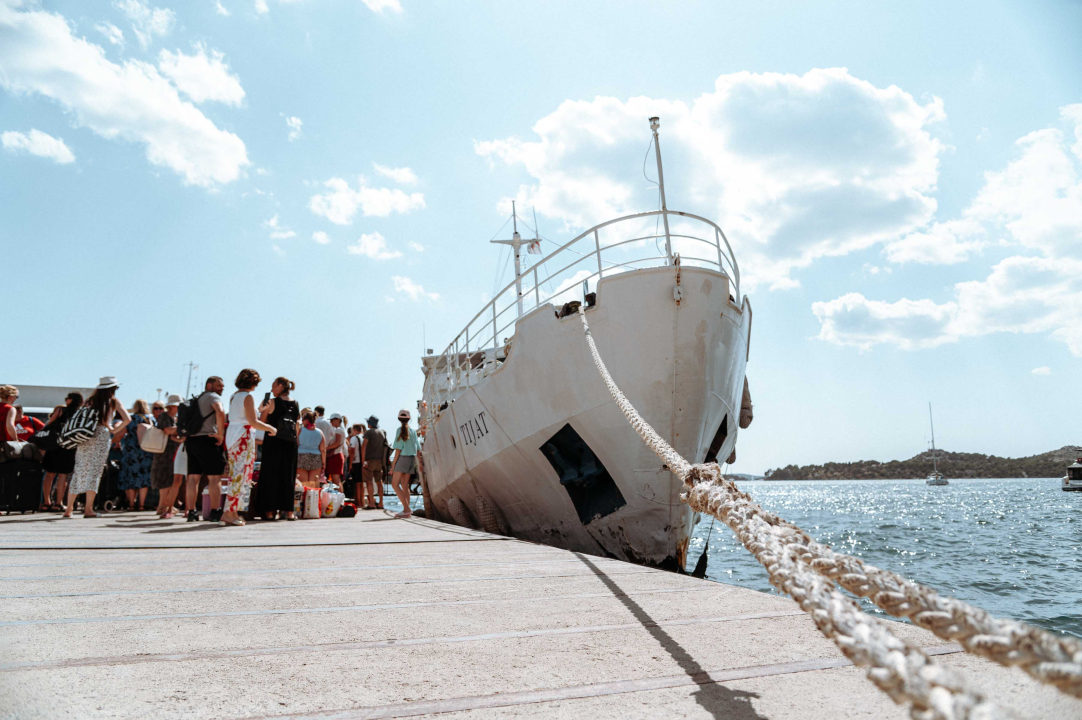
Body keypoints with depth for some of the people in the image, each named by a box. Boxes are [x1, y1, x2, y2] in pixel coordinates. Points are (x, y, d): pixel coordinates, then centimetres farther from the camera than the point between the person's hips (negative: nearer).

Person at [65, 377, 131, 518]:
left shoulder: (90, 400, 16)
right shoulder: (114, 402, 7)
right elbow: (127, 419, -4)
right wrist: (114, 430, 6)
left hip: (85, 436, 3)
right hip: (102, 435, -3)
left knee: (79, 470, 8)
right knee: (95, 471, -3)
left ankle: (68, 509, 9)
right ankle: (88, 509, -7)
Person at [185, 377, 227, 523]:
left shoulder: (197, 400, 23)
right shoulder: (213, 396, -3)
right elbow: (220, 412, -24)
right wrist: (220, 434, -18)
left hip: (191, 440, 8)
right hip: (207, 439, -8)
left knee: (193, 477, 8)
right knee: (214, 477, -5)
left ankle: (191, 512, 9)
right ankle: (215, 512, -7)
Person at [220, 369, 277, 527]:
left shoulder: (234, 396, 16)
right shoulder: (248, 397, -9)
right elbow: (253, 422, -15)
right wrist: (271, 428, -3)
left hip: (232, 436, 9)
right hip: (244, 436, -9)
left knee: (235, 475, 12)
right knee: (241, 475, -7)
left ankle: (232, 512, 14)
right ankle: (228, 513, -8)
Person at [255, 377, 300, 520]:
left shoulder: (272, 402, -6)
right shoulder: (296, 404, 7)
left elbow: (261, 423, -1)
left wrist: (262, 410, 12)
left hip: (273, 442, -4)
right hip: (290, 444, 4)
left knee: (270, 475, 3)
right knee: (288, 476, 8)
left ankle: (269, 511, 2)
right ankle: (288, 511, 7)